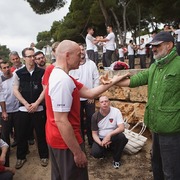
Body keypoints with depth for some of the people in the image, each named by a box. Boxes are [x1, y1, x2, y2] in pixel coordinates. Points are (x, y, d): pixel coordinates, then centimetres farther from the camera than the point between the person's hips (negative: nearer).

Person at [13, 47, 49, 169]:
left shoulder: (42, 72, -2)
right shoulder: (18, 73, 2)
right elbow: (15, 90, 1)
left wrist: (36, 103, -11)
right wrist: (26, 104, -9)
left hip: (39, 108, -1)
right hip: (23, 108, 2)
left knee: (41, 133, 6)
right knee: (22, 134, 9)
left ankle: (44, 156, 24)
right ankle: (21, 157, 27)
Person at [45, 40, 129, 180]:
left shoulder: (58, 75, 8)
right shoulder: (63, 80, -26)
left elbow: (89, 93, 5)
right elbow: (61, 121, -28)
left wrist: (112, 82, 4)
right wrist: (78, 152, -22)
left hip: (56, 139, 10)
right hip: (66, 142, -10)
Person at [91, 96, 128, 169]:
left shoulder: (116, 111, -14)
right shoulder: (95, 116, -9)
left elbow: (122, 128, -22)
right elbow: (94, 133, -5)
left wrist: (109, 134, -36)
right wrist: (100, 143, -24)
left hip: (113, 138, 0)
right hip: (100, 139, 0)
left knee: (122, 137, -33)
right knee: (95, 153, -27)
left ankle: (116, 159, -7)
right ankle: (104, 151, 13)